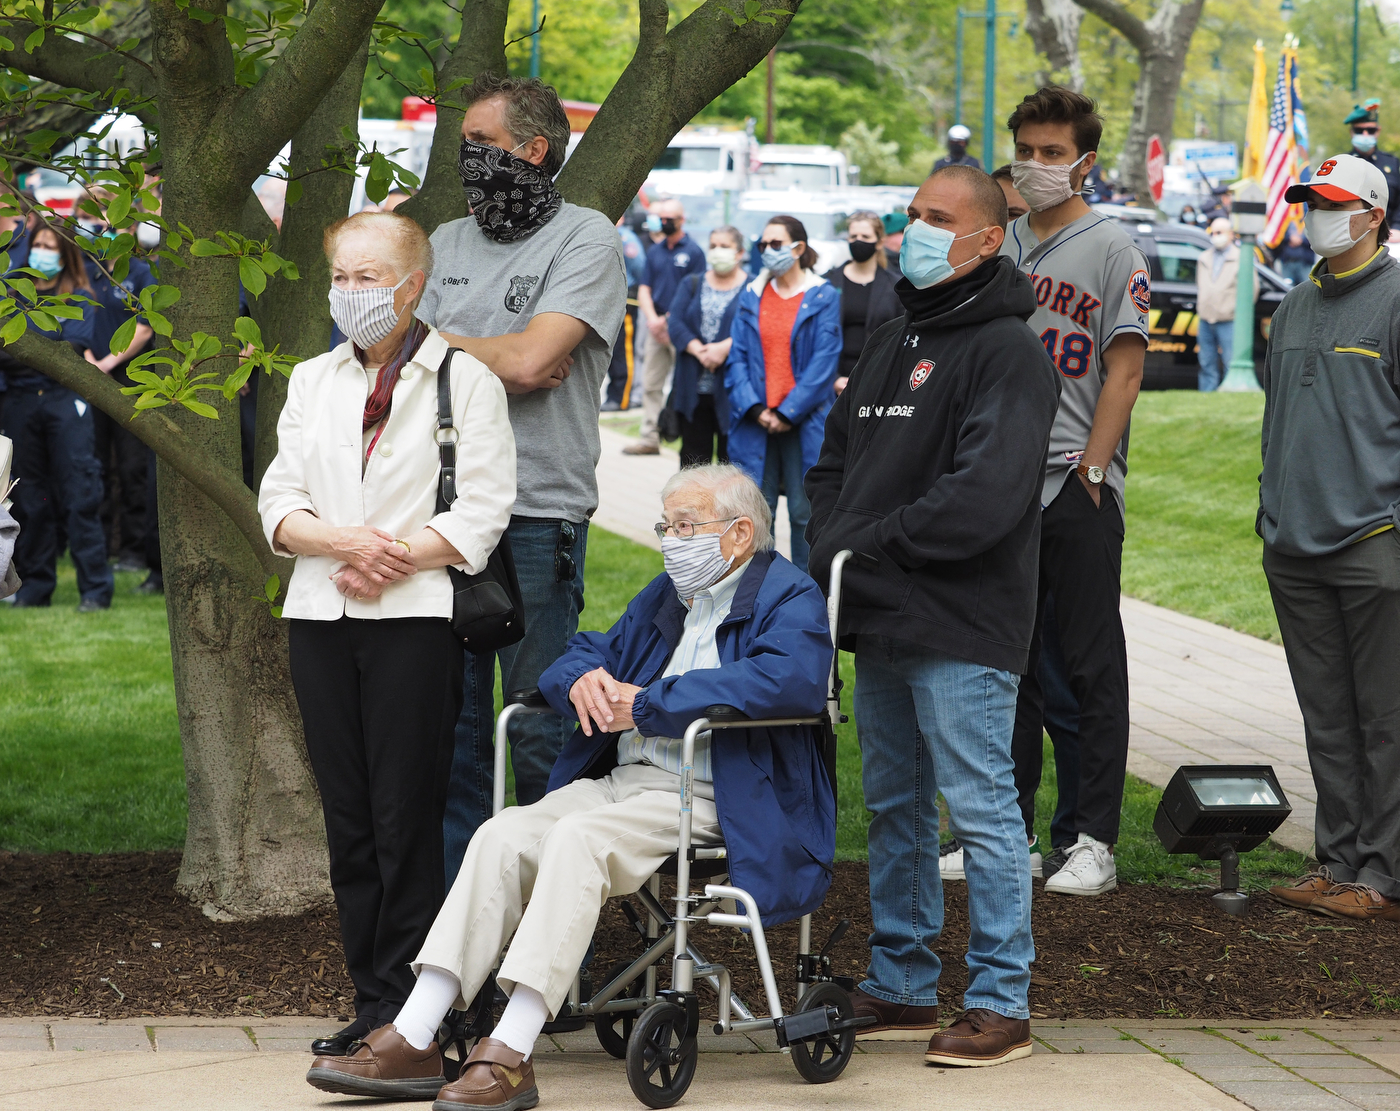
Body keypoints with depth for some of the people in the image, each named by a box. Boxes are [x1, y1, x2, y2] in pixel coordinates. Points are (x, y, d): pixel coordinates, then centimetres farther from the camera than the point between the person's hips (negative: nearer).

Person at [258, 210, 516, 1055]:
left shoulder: (463, 378, 1)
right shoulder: (313, 381, 17)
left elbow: (481, 511, -6)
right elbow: (280, 502, 8)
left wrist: (399, 559, -16)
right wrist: (342, 542, -11)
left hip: (415, 616, -5)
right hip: (321, 617, 5)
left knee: (406, 818, -6)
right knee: (349, 817, 6)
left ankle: (405, 1008, -2)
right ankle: (371, 1002, 11)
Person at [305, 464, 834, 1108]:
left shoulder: (791, 600, -1)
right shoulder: (664, 596, 25)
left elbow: (789, 679, -22)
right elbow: (588, 653, 28)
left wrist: (645, 704, -19)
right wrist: (584, 679, -1)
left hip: (712, 799, -7)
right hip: (621, 781, 7)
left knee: (578, 837, -32)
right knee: (502, 835, -18)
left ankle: (510, 1055, -37)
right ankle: (412, 1043, -24)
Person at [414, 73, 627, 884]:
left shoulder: (586, 239, -3)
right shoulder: (446, 244, 15)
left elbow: (532, 361, -15)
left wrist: (442, 344, 0)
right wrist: (497, 358, -8)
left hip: (539, 518, -5)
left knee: (542, 736, -1)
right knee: (448, 726, 8)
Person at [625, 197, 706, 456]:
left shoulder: (693, 251, -4)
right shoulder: (655, 251, 13)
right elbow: (644, 289, 12)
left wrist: (670, 321, -12)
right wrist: (652, 319, -5)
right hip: (657, 326, 6)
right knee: (651, 384, 5)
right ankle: (650, 437, 9)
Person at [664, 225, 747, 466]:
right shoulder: (692, 285, 15)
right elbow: (675, 322, 1)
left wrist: (724, 348, -22)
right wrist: (699, 350, -14)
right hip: (693, 389, 4)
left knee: (731, 458, -2)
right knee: (693, 457, 7)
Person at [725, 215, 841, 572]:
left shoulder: (823, 298, 0)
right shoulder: (751, 296, 10)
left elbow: (824, 362, -6)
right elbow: (738, 356, 6)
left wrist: (788, 413, -12)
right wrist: (755, 408, -8)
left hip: (804, 420, -3)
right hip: (757, 420, 3)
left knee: (804, 511, 0)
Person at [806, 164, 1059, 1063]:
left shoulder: (1007, 351, -10)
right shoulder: (893, 345, 18)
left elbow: (986, 494, -21)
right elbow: (836, 459, 21)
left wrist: (872, 546, -15)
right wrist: (831, 543, 1)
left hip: (962, 627, -9)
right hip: (882, 620, 9)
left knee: (981, 810, -6)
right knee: (894, 808, 14)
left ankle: (1001, 1003, -1)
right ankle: (902, 987, 23)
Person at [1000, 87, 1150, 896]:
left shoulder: (1114, 250, -3)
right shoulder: (1001, 247, 13)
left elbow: (1124, 372, -8)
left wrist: (1089, 471, -13)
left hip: (1079, 489, -6)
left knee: (1093, 668, -2)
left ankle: (1095, 841, 0)